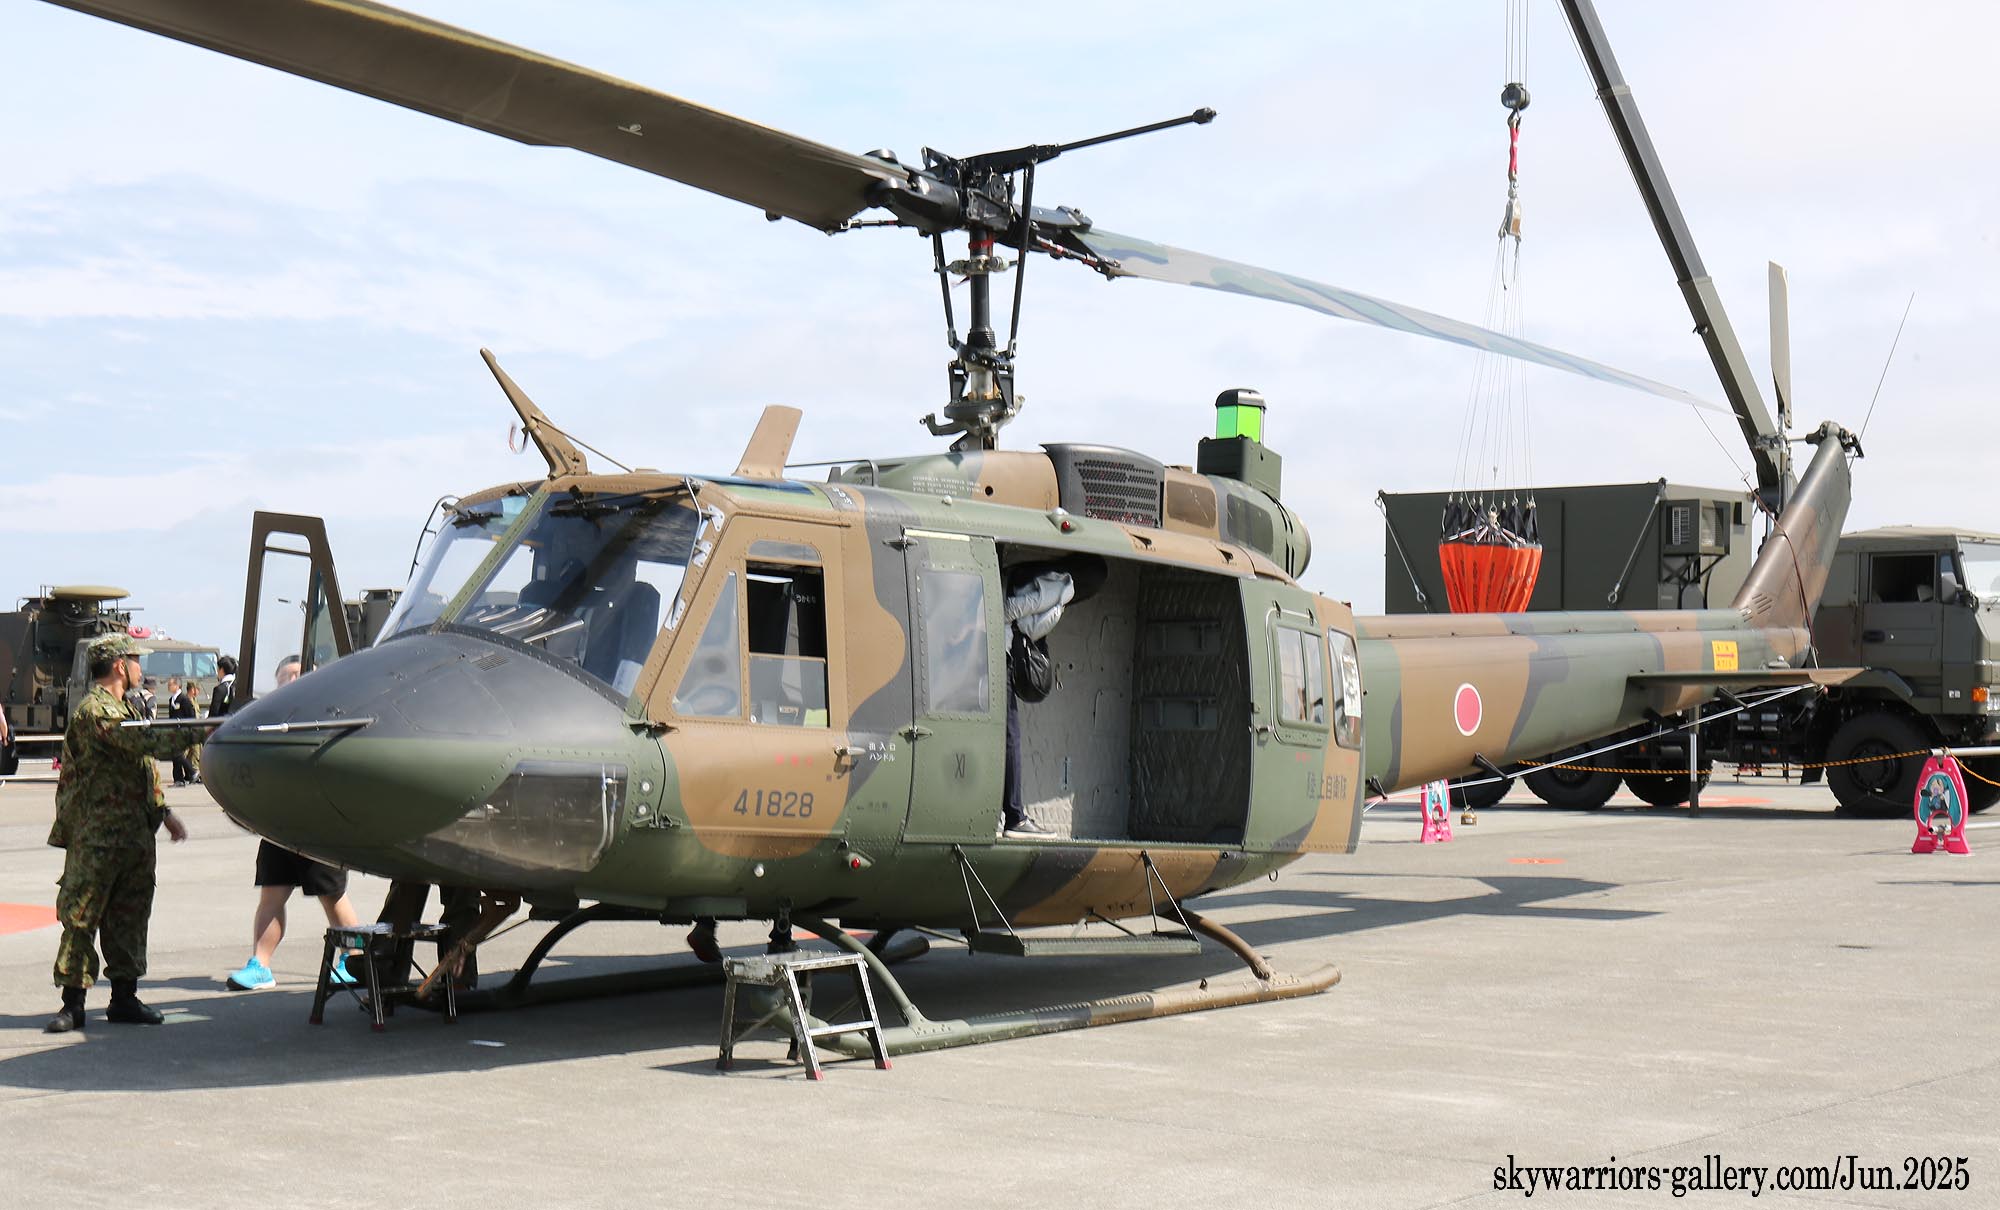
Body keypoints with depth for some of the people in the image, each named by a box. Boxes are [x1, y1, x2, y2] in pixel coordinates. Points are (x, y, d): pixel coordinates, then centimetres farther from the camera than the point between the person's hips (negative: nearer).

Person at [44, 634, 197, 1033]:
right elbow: (145, 743, -24)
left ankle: (124, 998, 16)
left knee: (129, 917, 10)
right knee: (80, 917, -3)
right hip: (96, 838, -9)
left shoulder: (122, 709, 21)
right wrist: (194, 733, -18)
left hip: (135, 834, 9)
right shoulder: (93, 710, -12)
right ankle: (73, 1002, 1)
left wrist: (164, 812, 21)